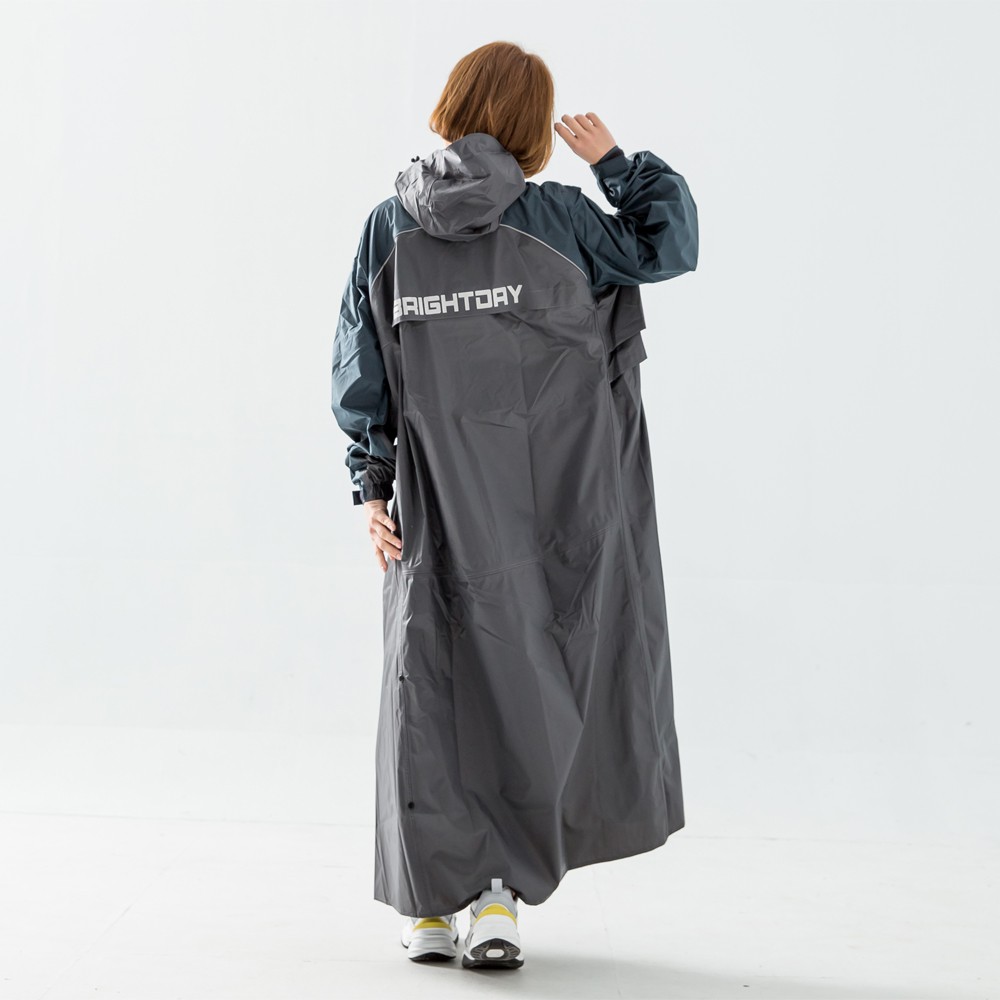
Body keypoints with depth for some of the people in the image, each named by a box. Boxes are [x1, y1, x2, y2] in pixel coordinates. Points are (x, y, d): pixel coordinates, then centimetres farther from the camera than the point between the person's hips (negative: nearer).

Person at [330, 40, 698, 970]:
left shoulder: (388, 227, 1)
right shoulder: (556, 216, -4)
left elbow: (360, 369, 1)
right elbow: (669, 245, 8)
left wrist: (371, 483, 6)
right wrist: (615, 160, 16)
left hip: (438, 500, 1)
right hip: (554, 501, -1)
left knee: (434, 684, 9)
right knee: (533, 678, 8)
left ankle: (432, 902, 15)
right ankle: (501, 892, 9)